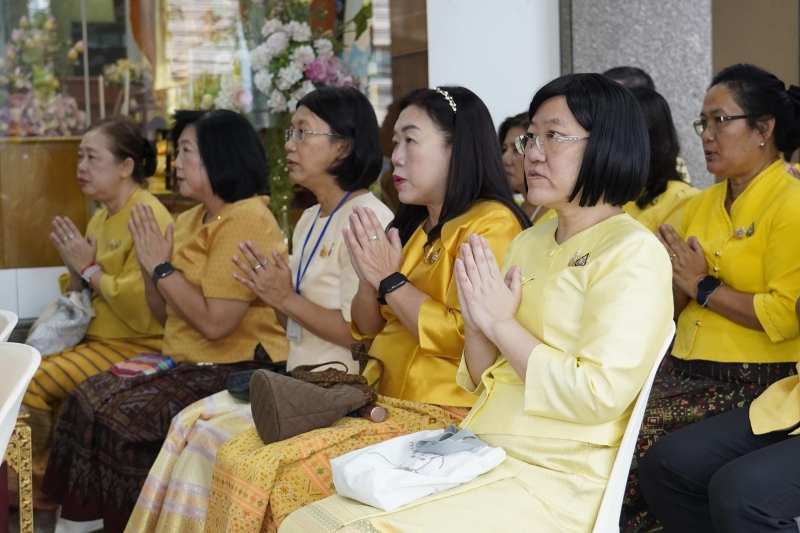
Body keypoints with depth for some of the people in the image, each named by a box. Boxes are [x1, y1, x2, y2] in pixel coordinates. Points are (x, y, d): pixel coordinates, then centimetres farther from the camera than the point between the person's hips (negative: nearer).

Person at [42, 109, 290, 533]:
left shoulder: (246, 222, -16)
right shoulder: (190, 220, 13)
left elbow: (214, 322, -23)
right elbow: (166, 315, 17)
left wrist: (163, 267, -13)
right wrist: (149, 264, 1)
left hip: (235, 371, -9)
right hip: (186, 363, 9)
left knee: (117, 413, -18)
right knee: (88, 398, -4)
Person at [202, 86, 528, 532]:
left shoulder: (491, 224, -9)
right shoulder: (415, 226, 19)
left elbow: (465, 337, -21)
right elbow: (365, 329, 21)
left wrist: (391, 280, -10)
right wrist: (370, 277, 0)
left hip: (441, 416, -9)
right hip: (383, 404, 9)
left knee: (269, 472, -20)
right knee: (236, 456, -7)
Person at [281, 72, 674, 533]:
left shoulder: (633, 252, -7)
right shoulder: (528, 243, 15)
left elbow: (599, 395, -18)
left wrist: (501, 322, -10)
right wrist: (477, 322, -3)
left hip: (551, 480, -7)